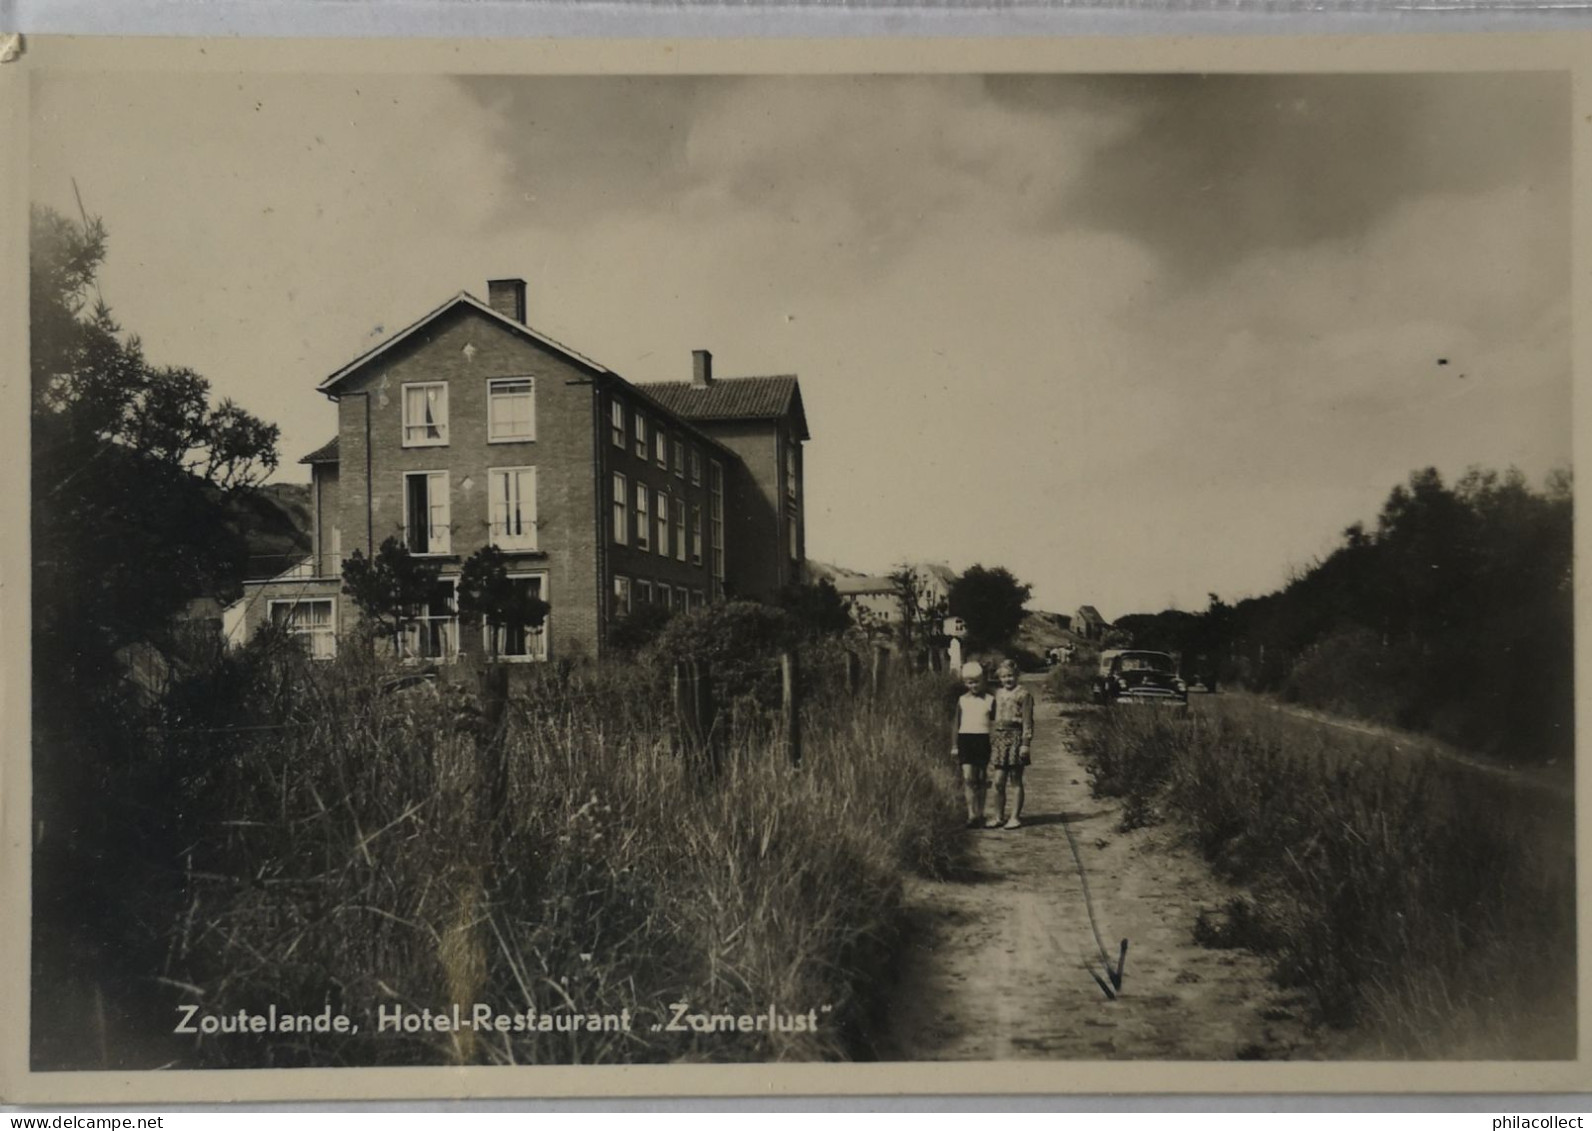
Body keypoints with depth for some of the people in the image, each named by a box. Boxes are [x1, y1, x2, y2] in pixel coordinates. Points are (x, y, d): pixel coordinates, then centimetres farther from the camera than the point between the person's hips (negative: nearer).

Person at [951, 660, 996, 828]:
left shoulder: (990, 700, 3)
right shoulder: (962, 701, 9)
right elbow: (957, 724, 13)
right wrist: (954, 746, 12)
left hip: (983, 739, -1)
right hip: (965, 739, 1)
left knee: (982, 779, 5)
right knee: (968, 778, -10)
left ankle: (980, 815, 17)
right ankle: (972, 815, -11)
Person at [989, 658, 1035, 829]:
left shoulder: (1023, 694, -3)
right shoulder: (998, 693, 14)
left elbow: (1028, 721, -6)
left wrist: (1026, 743, -12)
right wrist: (991, 741, 14)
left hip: (1015, 737, -5)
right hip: (999, 737, 5)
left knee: (1016, 781, 2)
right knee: (998, 782, 4)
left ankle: (1015, 817, 10)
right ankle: (999, 816, 15)